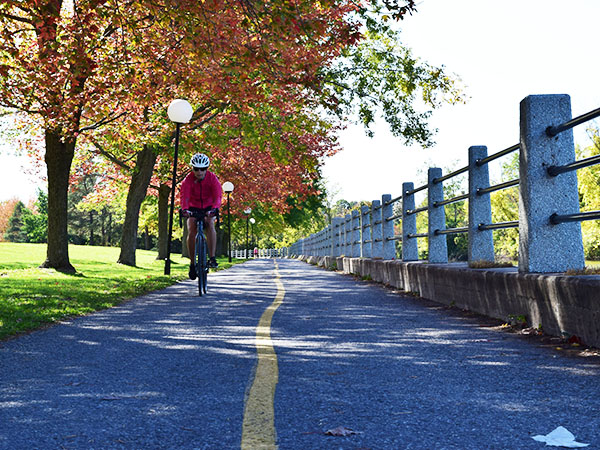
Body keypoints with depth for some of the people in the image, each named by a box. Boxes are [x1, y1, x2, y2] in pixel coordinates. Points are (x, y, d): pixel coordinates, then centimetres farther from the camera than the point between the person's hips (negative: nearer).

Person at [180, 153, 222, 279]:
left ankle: (212, 258, -30)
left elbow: (218, 195, -30)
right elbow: (184, 196, -31)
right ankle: (192, 263, -4)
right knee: (191, 232, -17)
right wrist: (185, 209, -51)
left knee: (210, 224, -30)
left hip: (209, 208, -1)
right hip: (193, 208, 1)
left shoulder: (212, 178, -19)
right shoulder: (188, 179, -18)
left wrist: (214, 208, -49)